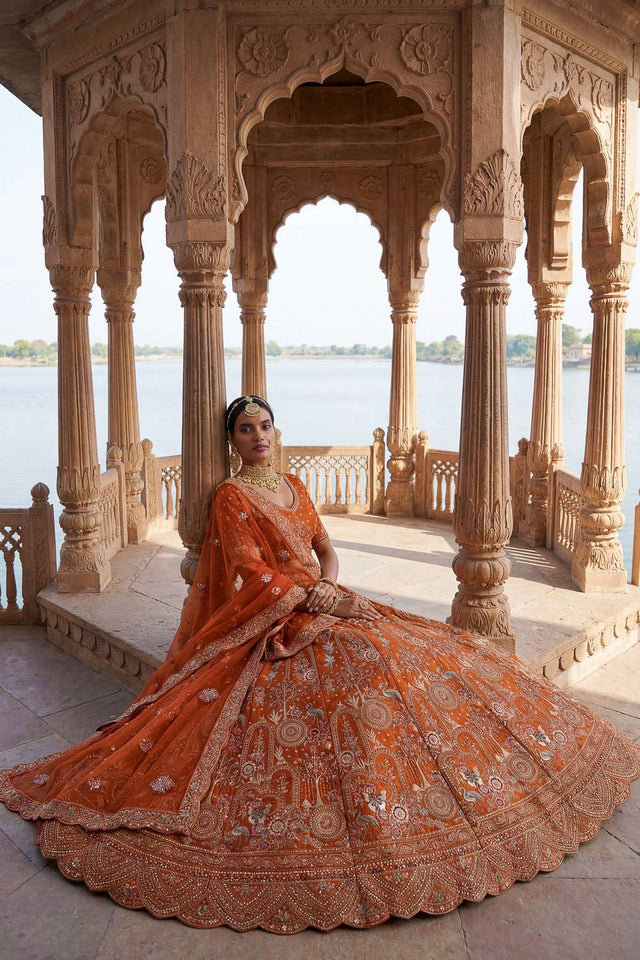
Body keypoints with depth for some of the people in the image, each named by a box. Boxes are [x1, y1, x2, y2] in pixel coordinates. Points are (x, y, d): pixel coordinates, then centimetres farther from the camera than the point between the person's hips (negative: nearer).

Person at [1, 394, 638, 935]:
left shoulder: (294, 486, 18)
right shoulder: (232, 496, -4)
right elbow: (251, 575, -12)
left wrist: (328, 585, -4)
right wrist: (314, 597, -17)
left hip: (323, 602, 8)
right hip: (275, 620, -7)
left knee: (436, 649, -5)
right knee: (365, 662, -32)